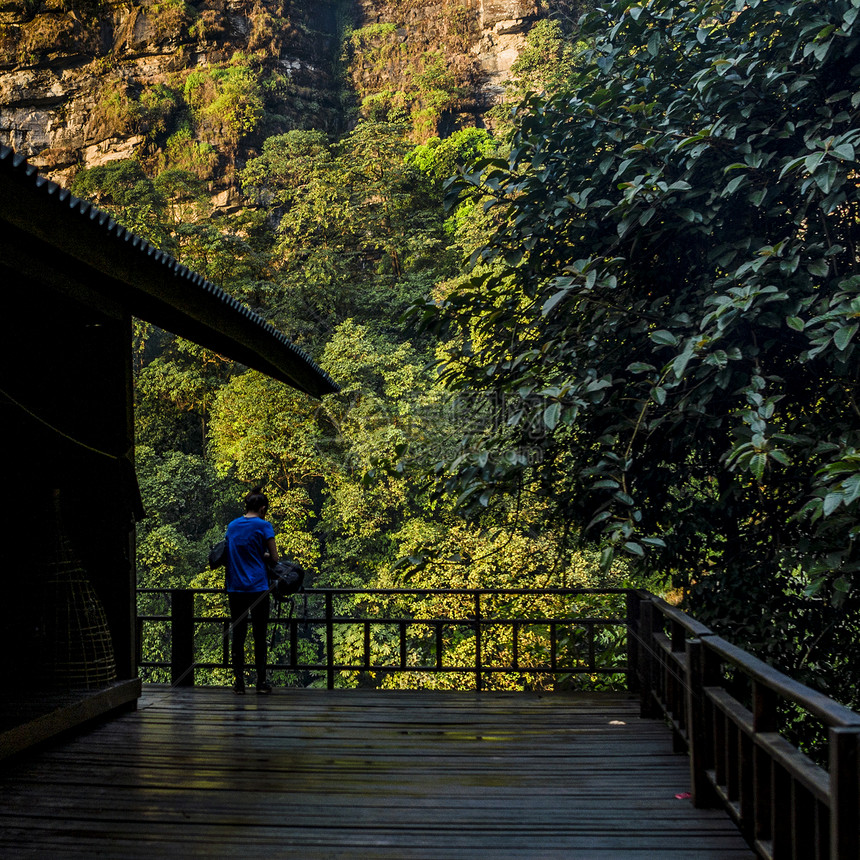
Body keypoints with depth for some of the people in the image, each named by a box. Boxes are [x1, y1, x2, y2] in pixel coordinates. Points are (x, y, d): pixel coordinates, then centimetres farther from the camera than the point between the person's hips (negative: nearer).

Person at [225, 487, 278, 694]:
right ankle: (261, 681, 7)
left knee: (238, 634, 6)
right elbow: (274, 558, -4)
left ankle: (239, 681, 6)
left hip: (235, 588, 4)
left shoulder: (232, 526, 11)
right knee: (260, 635, 3)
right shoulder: (263, 525, -3)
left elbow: (227, 557, 17)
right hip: (258, 587, -4)